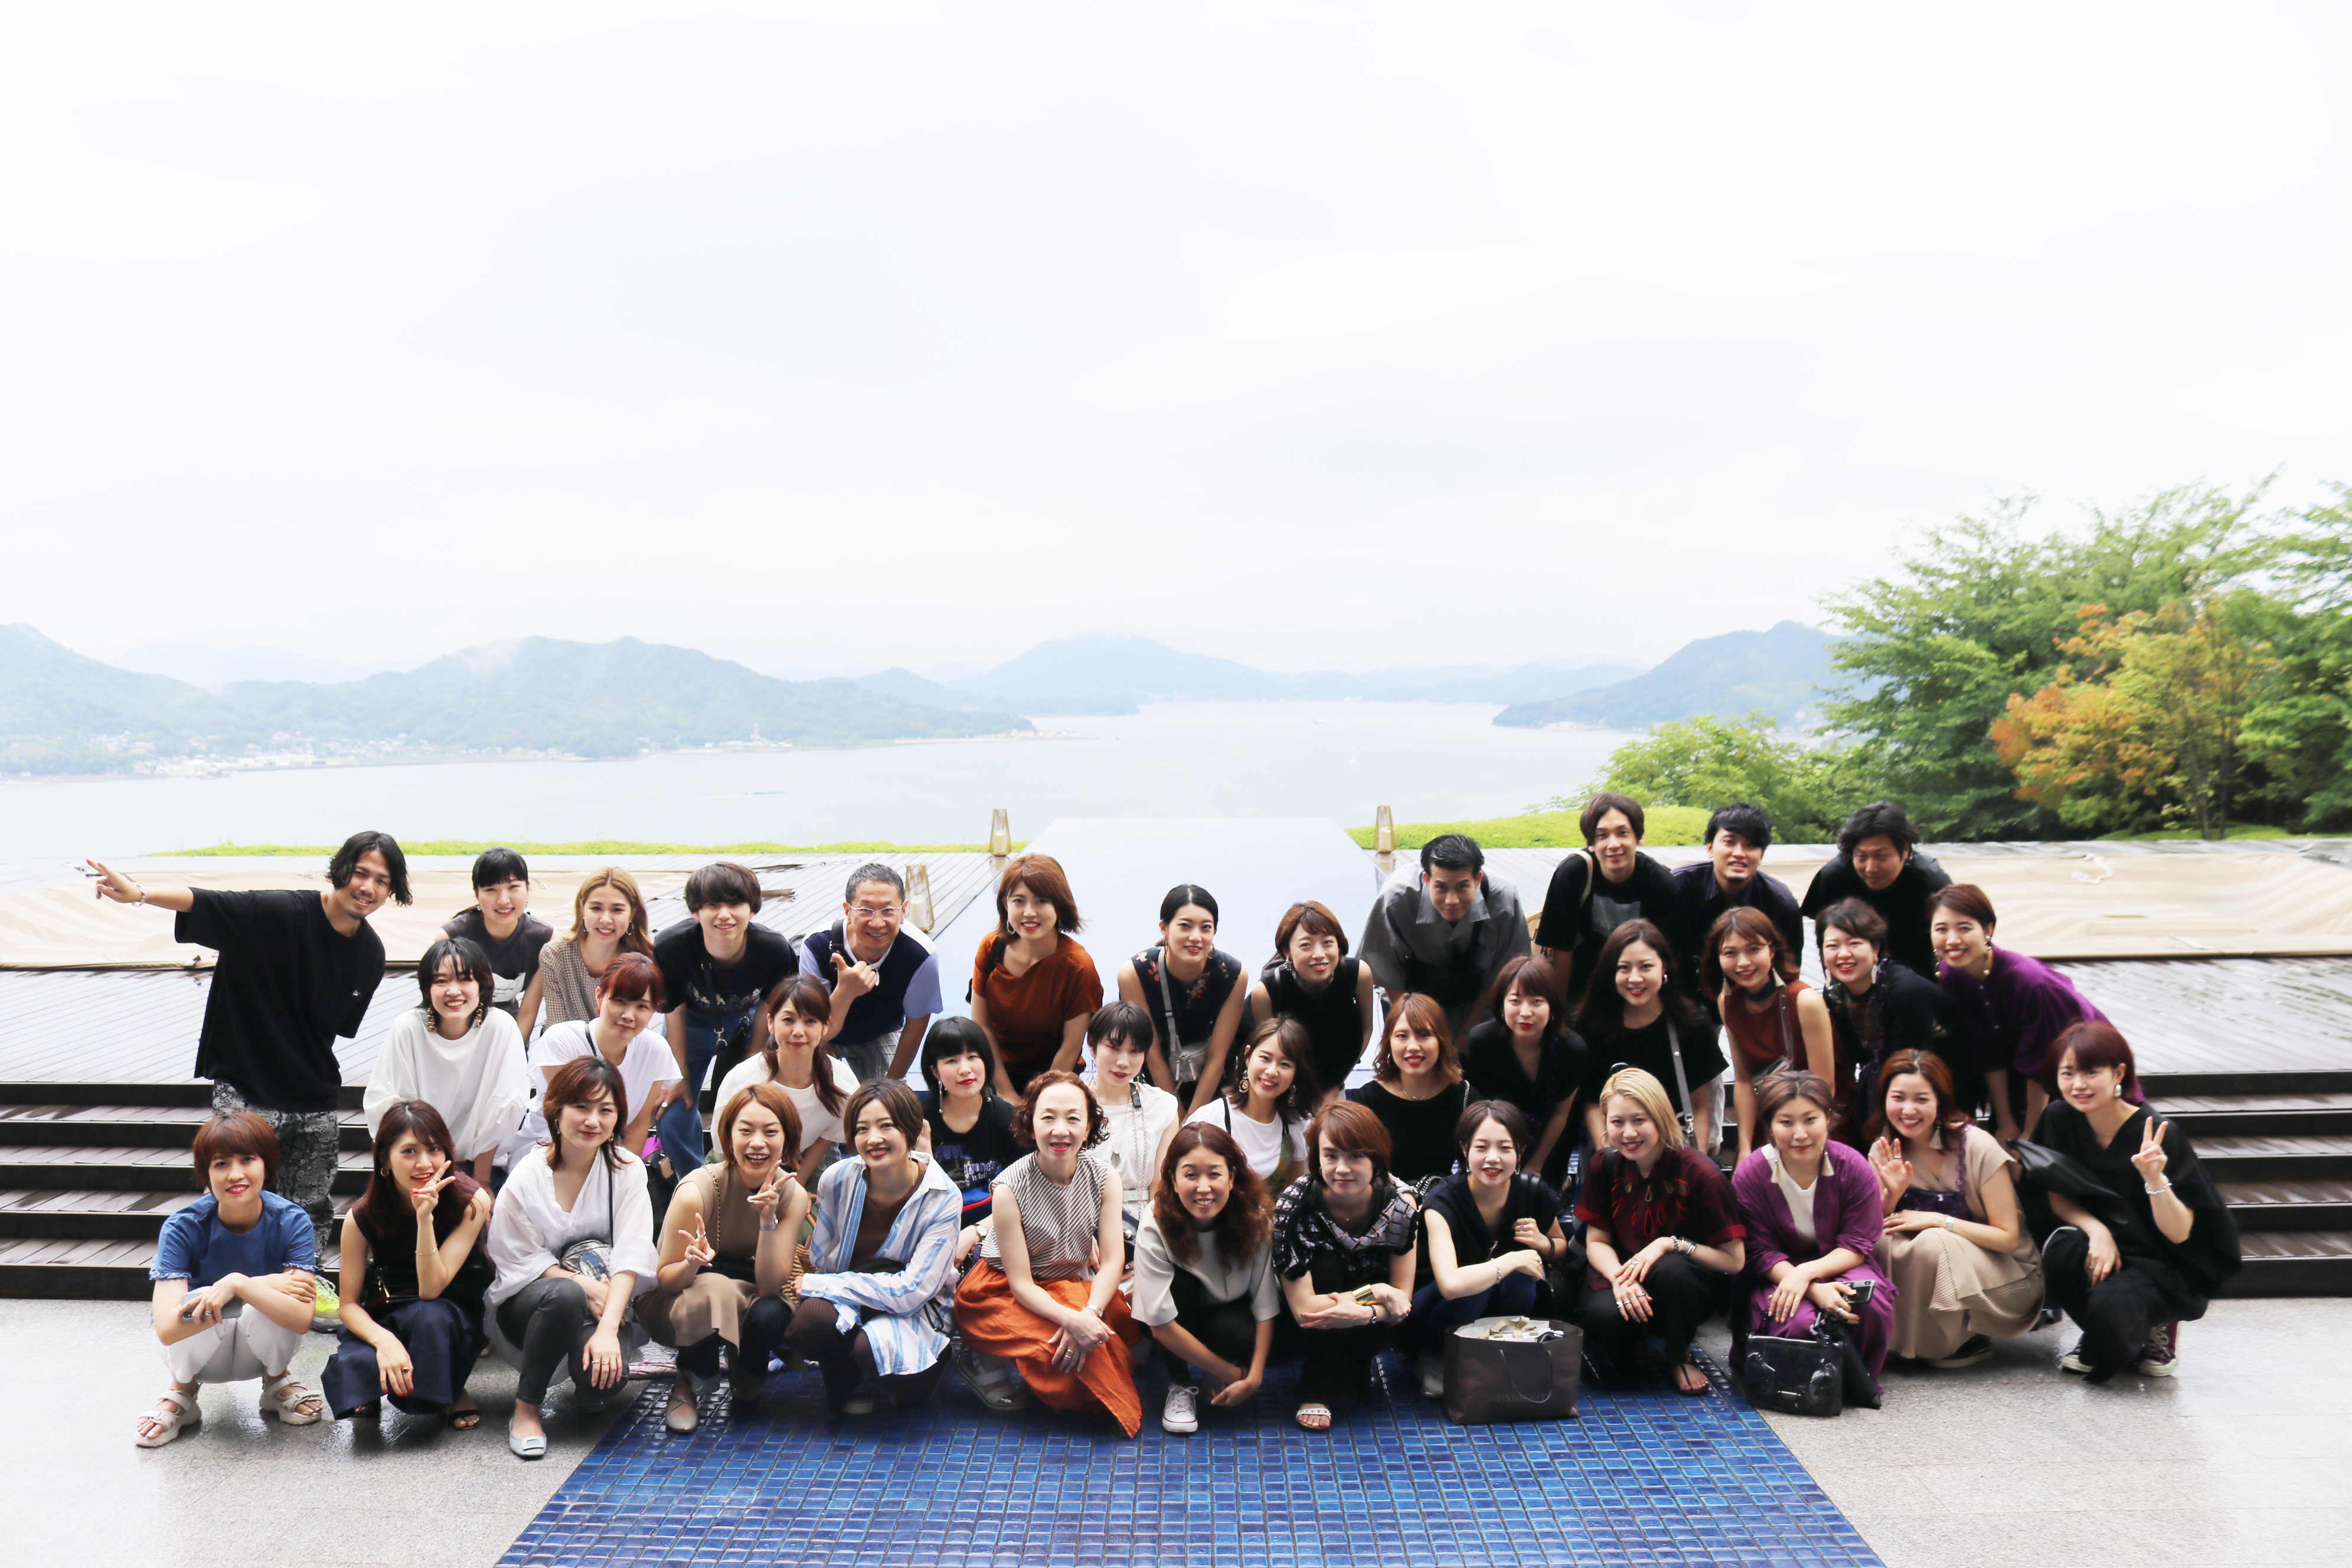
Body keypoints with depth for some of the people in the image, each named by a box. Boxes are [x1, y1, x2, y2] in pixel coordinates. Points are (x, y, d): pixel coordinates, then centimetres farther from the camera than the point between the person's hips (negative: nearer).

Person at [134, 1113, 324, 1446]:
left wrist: (239, 1284, -43)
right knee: (194, 1302, -32)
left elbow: (302, 1319, -31)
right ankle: (181, 1391, 0)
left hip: (263, 1349, 0)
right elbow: (167, 1328, -34)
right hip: (199, 1352, 0)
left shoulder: (291, 1221, -22)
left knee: (266, 1307, -32)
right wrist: (264, 1287, -36)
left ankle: (276, 1381, 1)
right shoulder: (183, 1229, -23)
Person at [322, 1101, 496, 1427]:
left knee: (427, 1315, -37)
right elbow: (349, 1304, -9)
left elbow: (431, 1289, -25)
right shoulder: (362, 1216, -13)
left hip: (455, 1317, -1)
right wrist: (383, 1340, -31)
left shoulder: (471, 1201, -19)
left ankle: (450, 1392, -7)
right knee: (353, 1367, -31)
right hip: (384, 1319, 2)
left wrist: (425, 1217, -37)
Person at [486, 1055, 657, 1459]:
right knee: (565, 1295, -38)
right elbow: (522, 1263, -7)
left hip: (603, 1302, 1)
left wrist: (607, 1328, -28)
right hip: (527, 1303, -1)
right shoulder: (526, 1180, -11)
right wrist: (585, 1285, -23)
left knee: (601, 1383, -30)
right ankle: (526, 1409, -18)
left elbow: (631, 1257, -14)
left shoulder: (627, 1169, -6)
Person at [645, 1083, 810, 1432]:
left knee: (772, 1313, -32)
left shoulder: (792, 1195, -15)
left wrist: (768, 1219, -34)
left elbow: (770, 1285, -20)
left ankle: (748, 1383, 4)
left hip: (748, 1299, 3)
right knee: (716, 1289, -37)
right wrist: (691, 1264, -40)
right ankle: (687, 1385, -8)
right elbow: (663, 1278, -17)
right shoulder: (697, 1190, -26)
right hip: (674, 1303, -3)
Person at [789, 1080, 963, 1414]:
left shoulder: (943, 1198, -17)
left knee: (874, 1346, -35)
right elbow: (818, 1262, 6)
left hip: (916, 1311, -2)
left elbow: (911, 1290, -21)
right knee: (812, 1316, -32)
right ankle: (844, 1385, 2)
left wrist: (810, 1285, -19)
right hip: (846, 1301, 2)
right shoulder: (838, 1180, -8)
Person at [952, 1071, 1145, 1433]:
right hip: (1003, 1294, -5)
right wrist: (1072, 1320, -36)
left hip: (1075, 1287, 5)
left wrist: (1090, 1313, -31)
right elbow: (1021, 1285, -20)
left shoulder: (1104, 1176, -11)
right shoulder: (1011, 1188, -21)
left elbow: (1112, 1261, -13)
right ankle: (987, 1362, -3)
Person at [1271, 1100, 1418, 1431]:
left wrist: (1364, 1314, -38)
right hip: (1309, 1331, -1)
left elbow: (1402, 1300, -19)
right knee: (1324, 1263, -30)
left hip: (1371, 1326, 1)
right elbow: (1303, 1308, -29)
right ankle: (1318, 1392, -17)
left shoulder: (1399, 1199, -22)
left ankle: (1352, 1371, 4)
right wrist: (1376, 1293, -33)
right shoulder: (1294, 1206, -28)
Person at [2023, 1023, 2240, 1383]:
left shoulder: (2159, 1134, -19)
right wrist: (2096, 1230, -17)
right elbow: (2056, 1196, 2)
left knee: (2110, 1305, -35)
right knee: (2061, 1249, -31)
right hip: (2101, 1253, 4)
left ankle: (2159, 1328, 5)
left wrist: (2155, 1178, -36)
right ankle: (2097, 1339, 1)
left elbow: (2179, 1233, -19)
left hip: (2161, 1268, -4)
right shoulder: (2060, 1119, -7)